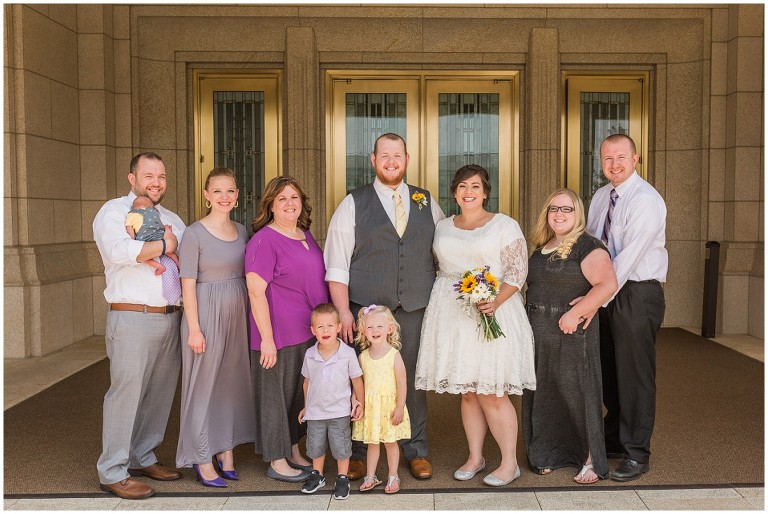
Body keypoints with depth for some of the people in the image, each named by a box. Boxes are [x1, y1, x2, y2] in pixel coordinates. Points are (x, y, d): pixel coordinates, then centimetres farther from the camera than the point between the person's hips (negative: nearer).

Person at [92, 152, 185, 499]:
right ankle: (113, 473, 6)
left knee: (160, 392, 11)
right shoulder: (114, 212, 0)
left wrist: (174, 250, -10)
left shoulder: (172, 220, 20)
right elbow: (117, 250, -21)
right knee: (126, 392, -5)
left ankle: (143, 458, 26)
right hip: (133, 318, -6)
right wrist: (162, 246, -10)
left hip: (171, 317, 7)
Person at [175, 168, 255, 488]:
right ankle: (202, 460, 15)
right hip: (207, 313, -6)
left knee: (233, 381, 13)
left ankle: (226, 451, 27)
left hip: (237, 314, 6)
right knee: (204, 385, 2)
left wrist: (249, 318, 9)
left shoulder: (241, 231, 8)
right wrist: (194, 328, -14)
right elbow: (188, 285, -10)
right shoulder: (194, 234, -9)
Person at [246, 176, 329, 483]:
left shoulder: (306, 235, 10)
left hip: (309, 331, 8)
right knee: (276, 394, 5)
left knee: (301, 394, 17)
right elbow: (255, 291, -18)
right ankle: (276, 462, 20)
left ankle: (294, 452, 33)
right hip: (279, 334, -8)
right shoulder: (264, 240, -14)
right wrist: (266, 338, -20)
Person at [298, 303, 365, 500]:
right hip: (315, 411, 3)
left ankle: (342, 479, 26)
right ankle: (317, 475, 37)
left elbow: (356, 379, -3)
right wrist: (306, 406, 13)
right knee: (315, 447, 16)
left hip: (340, 411, -3)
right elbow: (307, 381, 7)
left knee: (341, 447, 7)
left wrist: (360, 403, 1)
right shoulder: (310, 355, -6)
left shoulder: (348, 353, -14)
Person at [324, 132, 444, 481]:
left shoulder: (426, 202, 11)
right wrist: (343, 311, -9)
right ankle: (357, 452, 21)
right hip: (366, 308, -2)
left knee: (413, 379, 9)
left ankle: (417, 451, 25)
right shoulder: (353, 204, 2)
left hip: (415, 309, 2)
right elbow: (337, 263, -2)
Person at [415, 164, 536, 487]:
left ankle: (510, 463, 10)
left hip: (493, 314, -4)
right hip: (452, 315, 5)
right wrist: (442, 299, 8)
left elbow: (518, 271, -7)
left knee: (491, 394, -5)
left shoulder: (505, 225, -1)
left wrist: (495, 302, -20)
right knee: (467, 392, 9)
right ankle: (475, 457, 23)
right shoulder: (443, 228, 13)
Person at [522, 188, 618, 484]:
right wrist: (525, 320, 12)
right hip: (538, 334, 7)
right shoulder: (541, 247, 13)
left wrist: (575, 313, -24)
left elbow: (607, 285, -21)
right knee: (543, 393, 13)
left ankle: (590, 461, 15)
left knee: (576, 391, 0)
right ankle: (549, 454, 28)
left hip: (571, 334, -7)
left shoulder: (587, 246, -10)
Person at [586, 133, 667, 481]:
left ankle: (637, 454, 14)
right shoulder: (600, 197, 10)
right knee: (608, 372, 16)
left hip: (637, 294, -7)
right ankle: (613, 441, 33)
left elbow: (629, 256, -22)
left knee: (635, 376, 1)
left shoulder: (647, 200, -15)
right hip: (606, 291, 8)